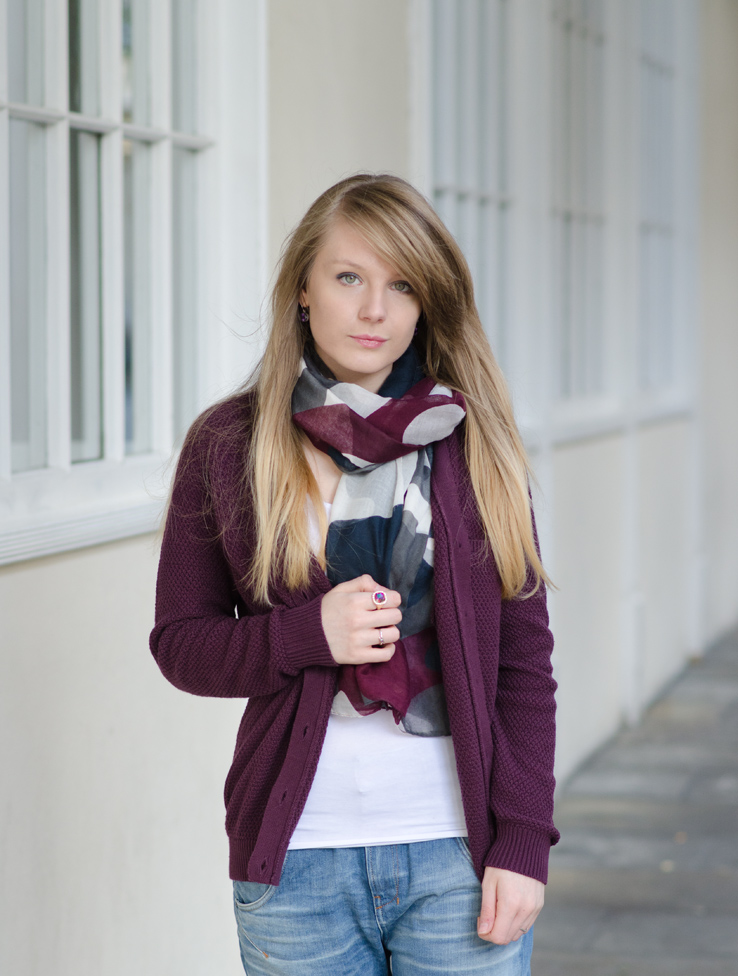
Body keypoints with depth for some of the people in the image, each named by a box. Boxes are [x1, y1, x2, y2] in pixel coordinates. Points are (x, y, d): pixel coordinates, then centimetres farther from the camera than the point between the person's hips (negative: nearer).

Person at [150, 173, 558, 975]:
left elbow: (524, 656, 3)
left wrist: (524, 840, -5)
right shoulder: (228, 444, 3)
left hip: (461, 852, 0)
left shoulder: (471, 439, 4)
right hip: (298, 860, 0)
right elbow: (179, 641, 5)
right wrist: (310, 634, -13)